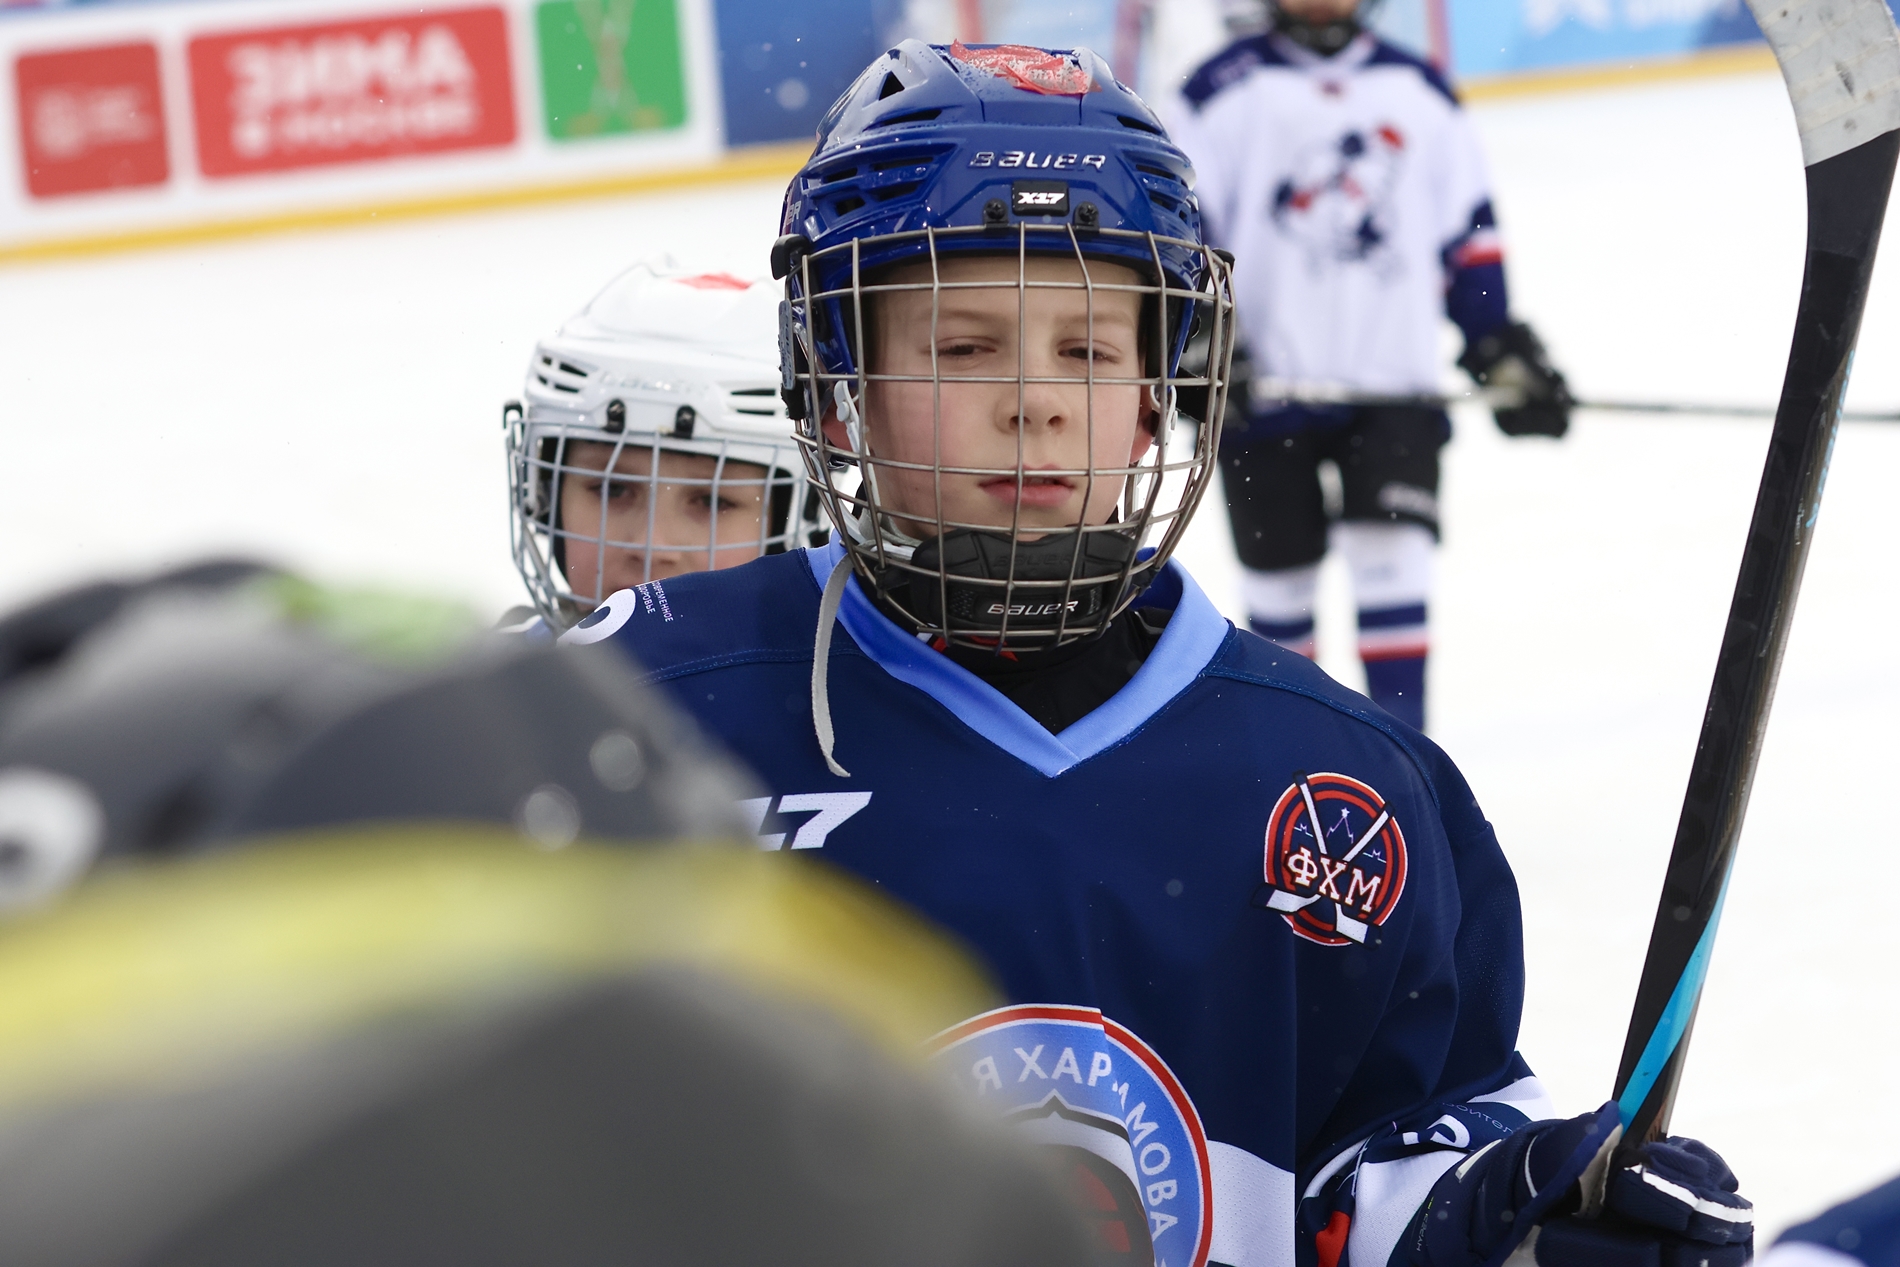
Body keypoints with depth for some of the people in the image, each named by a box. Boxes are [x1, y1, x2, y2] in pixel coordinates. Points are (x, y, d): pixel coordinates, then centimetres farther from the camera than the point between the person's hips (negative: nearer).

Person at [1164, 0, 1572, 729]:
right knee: (1279, 574, 6)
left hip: (1393, 380, 1)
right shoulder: (1226, 92, 0)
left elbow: (1467, 230, 14)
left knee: (1392, 551, -12)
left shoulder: (1419, 92, 11)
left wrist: (1500, 348, 9)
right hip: (1262, 389, -1)